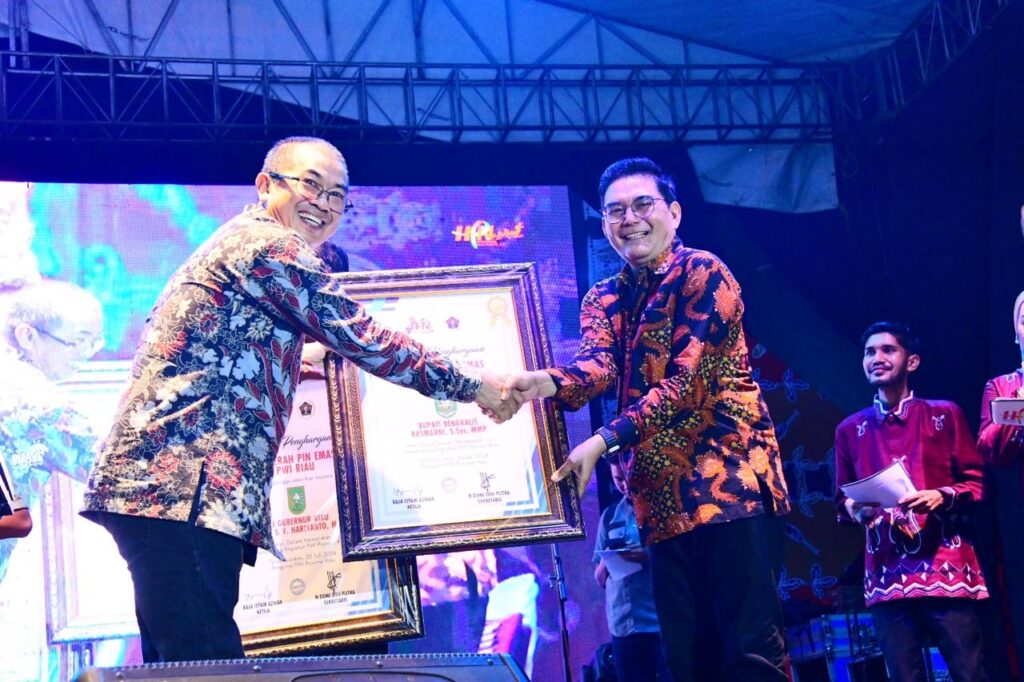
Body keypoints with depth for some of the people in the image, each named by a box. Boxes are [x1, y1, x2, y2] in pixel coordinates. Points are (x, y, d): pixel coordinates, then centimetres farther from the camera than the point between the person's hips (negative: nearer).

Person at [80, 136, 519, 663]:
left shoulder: (236, 241, 27)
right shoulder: (271, 245, -5)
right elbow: (363, 341, -4)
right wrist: (473, 387, 6)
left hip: (156, 482, 11)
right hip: (184, 487, -11)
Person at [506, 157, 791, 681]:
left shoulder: (703, 274, -4)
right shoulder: (603, 300, 15)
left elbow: (687, 382, -14)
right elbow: (598, 366, -6)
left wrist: (603, 441, -22)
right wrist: (546, 382, -29)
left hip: (730, 476, -6)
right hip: (662, 491, 6)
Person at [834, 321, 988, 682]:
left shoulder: (944, 414, 8)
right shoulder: (850, 429, 14)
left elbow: (976, 481, 6)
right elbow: (842, 500, 18)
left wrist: (942, 497, -13)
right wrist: (855, 508, -4)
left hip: (946, 566, -2)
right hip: (887, 573, 2)